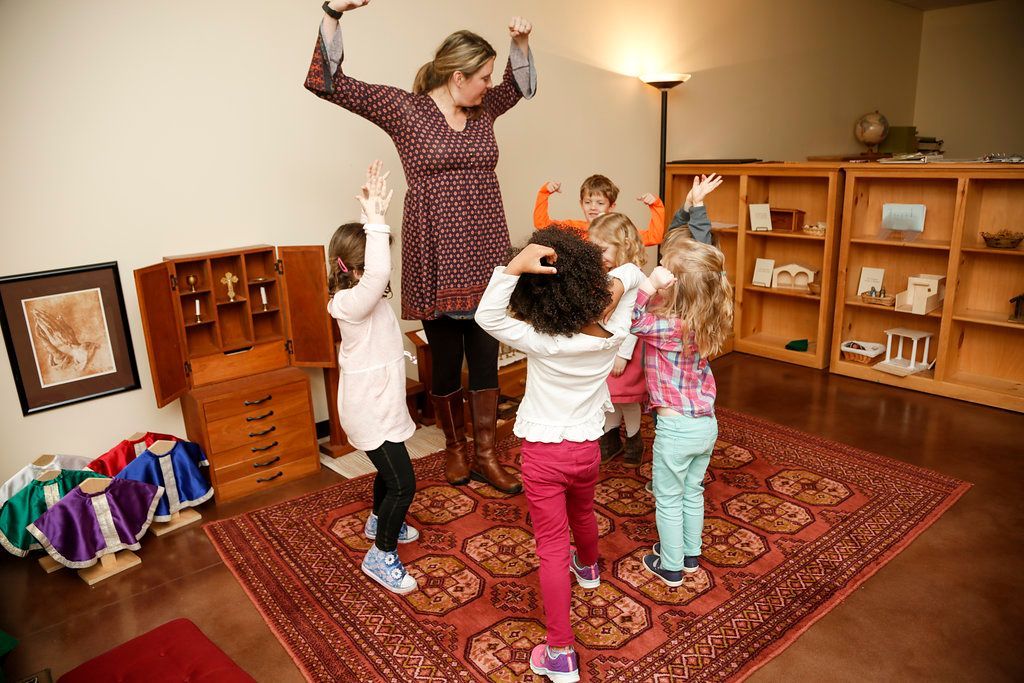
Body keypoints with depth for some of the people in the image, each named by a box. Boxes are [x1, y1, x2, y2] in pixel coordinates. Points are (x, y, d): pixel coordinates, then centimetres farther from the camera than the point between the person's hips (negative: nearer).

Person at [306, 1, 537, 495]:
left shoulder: (484, 109, 12)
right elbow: (328, 83, -4)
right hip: (436, 264, -4)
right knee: (446, 362, 8)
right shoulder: (404, 109, -3)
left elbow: (522, 84, 32)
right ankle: (455, 447, 31)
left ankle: (486, 456, 24)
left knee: (486, 361, 9)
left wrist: (521, 41, 15)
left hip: (486, 262, 5)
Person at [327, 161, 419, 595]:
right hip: (371, 415, -10)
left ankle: (379, 522, 50)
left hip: (379, 408, 10)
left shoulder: (362, 294, 3)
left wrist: (375, 210, -2)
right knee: (403, 483, -4)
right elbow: (379, 273, -44)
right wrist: (375, 216, -38)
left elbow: (375, 269, 11)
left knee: (389, 470, 27)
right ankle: (381, 556, 12)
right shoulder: (353, 303, -25)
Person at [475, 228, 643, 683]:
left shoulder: (540, 342, -26)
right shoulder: (611, 334, -12)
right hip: (587, 449, 5)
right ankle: (587, 567, 64)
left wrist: (515, 266, -38)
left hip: (543, 455, -5)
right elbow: (633, 276, 4)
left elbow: (486, 316, -29)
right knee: (582, 513, 33)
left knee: (552, 547, 5)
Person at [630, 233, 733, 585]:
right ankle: (690, 554, 42)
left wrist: (649, 284, -29)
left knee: (668, 500, 13)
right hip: (706, 423, 7)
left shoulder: (670, 326, -25)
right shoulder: (703, 321, -1)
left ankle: (670, 566, 28)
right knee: (692, 493, 24)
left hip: (676, 427, -7)